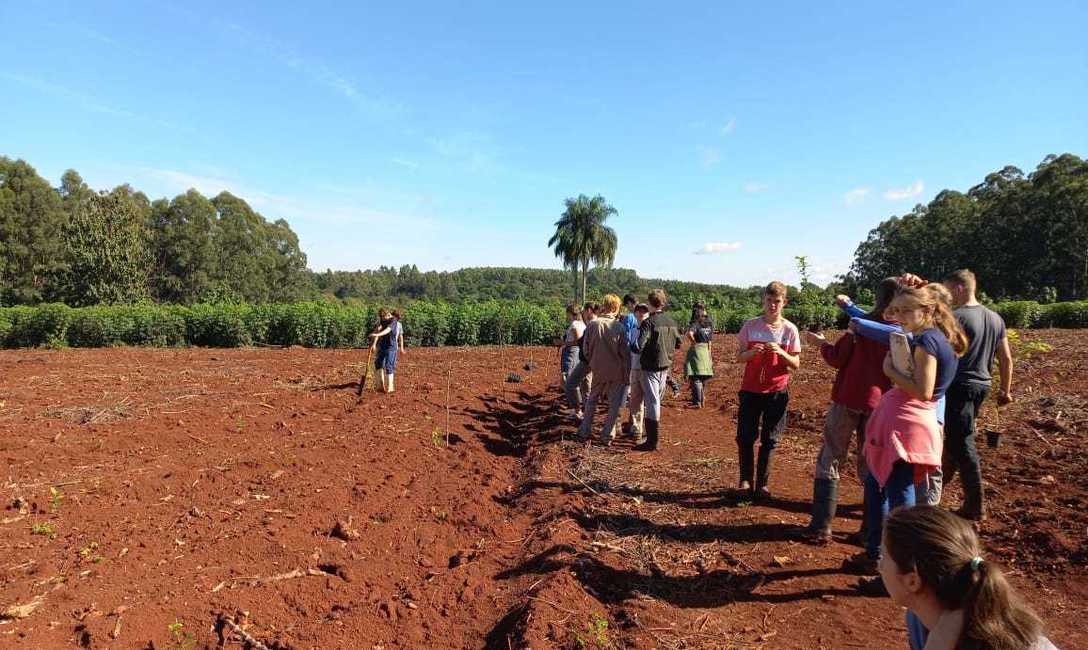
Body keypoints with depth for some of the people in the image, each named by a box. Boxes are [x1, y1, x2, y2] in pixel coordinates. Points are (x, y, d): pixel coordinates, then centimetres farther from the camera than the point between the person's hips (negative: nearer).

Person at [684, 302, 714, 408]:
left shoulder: (695, 323, -13)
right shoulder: (710, 323, 5)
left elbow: (690, 334, -33)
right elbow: (710, 340, 9)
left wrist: (694, 342, -16)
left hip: (696, 350, -6)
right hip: (707, 351, 6)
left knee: (695, 377, -2)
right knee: (703, 378, 16)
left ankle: (697, 402, -4)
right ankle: (702, 400, 25)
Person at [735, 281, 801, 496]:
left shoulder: (790, 329, -2)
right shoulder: (751, 325, -1)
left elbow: (796, 364, -2)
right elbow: (739, 357, 2)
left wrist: (781, 352, -20)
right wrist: (752, 352, -19)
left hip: (776, 392, 0)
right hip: (750, 390, 1)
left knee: (769, 440, 6)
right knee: (745, 437, 1)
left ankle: (762, 484, 18)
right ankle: (746, 479, 18)